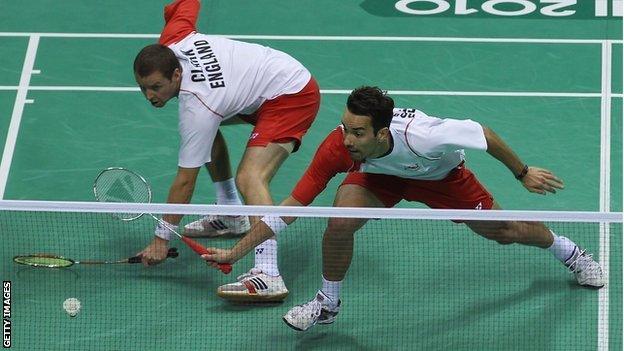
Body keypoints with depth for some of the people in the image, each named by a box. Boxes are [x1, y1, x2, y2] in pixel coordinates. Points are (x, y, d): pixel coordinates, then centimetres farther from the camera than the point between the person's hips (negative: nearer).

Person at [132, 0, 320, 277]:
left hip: (293, 95, -11)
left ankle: (268, 272, -42)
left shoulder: (196, 110, -30)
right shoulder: (171, 43, -13)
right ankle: (231, 216, 32)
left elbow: (185, 181, -23)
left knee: (249, 178, -28)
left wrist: (161, 239, -17)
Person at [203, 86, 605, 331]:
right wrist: (236, 251, -36)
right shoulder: (336, 148, -38)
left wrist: (523, 173, -13)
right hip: (379, 175, 1)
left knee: (505, 230, 11)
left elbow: (482, 133, -27)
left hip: (442, 173, -1)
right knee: (340, 221, -27)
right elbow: (290, 207, -32)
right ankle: (328, 304, 1)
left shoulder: (424, 135, -46)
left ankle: (567, 249, 47)